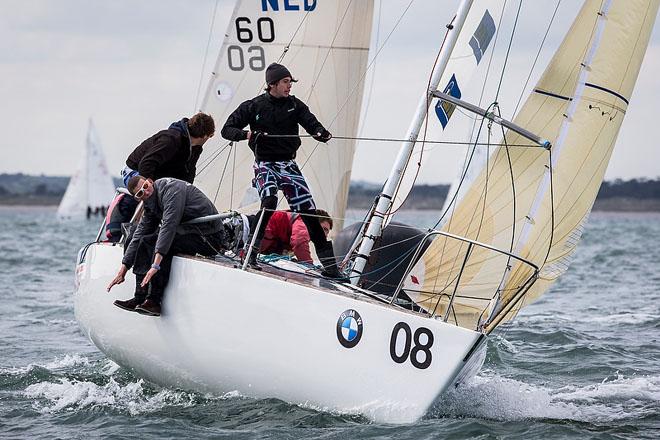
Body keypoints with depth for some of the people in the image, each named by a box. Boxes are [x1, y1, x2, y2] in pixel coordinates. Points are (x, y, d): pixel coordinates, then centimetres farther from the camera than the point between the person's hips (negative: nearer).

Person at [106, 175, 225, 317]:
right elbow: (139, 235, 14)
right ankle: (140, 299, -3)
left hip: (209, 237, -10)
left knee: (164, 242, -27)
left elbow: (169, 226, -30)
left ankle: (154, 301, -23)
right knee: (145, 241, 5)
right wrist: (123, 269, 8)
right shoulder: (150, 204, 9)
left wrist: (156, 264, -34)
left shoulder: (171, 188, -20)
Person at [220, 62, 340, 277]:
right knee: (269, 201, -30)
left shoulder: (294, 104, 4)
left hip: (288, 165, 3)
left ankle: (329, 264, 5)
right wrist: (245, 134, -23)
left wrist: (322, 133, -34)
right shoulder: (253, 106, -3)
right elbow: (227, 129, -1)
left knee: (308, 210, -1)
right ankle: (252, 253, -21)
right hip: (265, 164, -3)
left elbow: (311, 123, -11)